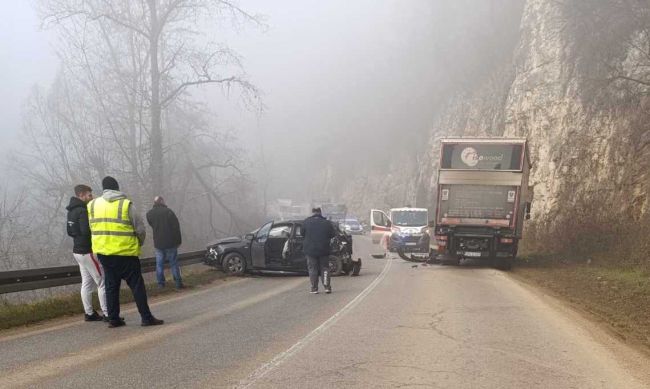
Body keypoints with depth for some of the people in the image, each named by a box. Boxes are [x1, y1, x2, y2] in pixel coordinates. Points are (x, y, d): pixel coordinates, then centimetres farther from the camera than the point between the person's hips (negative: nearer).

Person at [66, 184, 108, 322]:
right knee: (102, 282, -5)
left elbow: (70, 232, 20)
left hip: (78, 250, 10)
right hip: (88, 251, -10)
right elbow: (87, 231, -26)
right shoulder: (82, 211, -18)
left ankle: (89, 313, 15)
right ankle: (107, 314, -5)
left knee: (86, 283, 12)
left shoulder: (71, 211, 13)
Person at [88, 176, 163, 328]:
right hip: (125, 252, -5)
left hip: (103, 252, 5)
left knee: (111, 286, 14)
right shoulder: (126, 204, -9)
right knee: (137, 285, 1)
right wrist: (139, 243, 12)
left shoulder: (92, 205, 4)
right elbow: (140, 229, -6)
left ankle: (113, 319, 15)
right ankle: (146, 317, -1)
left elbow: (93, 228, 9)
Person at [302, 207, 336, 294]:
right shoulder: (327, 222, -1)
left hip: (310, 250, -1)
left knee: (312, 269, 6)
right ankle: (327, 287, 1)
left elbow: (302, 233, 6)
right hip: (324, 250, 1)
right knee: (324, 268, 10)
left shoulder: (306, 222, -3)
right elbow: (332, 235, 3)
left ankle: (314, 288, 4)